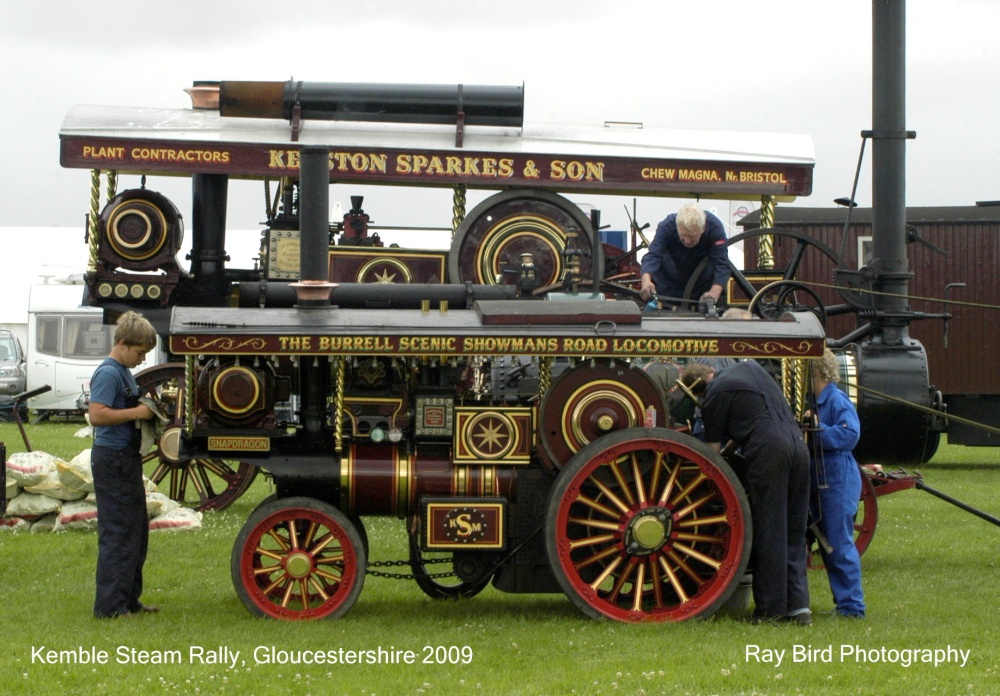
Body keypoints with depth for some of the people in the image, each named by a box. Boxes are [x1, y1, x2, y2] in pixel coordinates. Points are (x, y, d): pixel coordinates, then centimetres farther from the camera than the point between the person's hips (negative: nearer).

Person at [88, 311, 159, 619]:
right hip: (112, 458, -11)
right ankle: (110, 605, -5)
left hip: (126, 458, 11)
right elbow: (97, 414, -25)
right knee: (118, 533, -8)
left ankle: (128, 599, 24)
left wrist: (148, 407, 9)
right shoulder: (108, 373, -15)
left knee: (136, 531, 16)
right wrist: (137, 412, -21)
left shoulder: (123, 372, 15)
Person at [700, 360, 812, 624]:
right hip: (797, 443, 7)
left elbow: (713, 448, 5)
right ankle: (798, 605, 4)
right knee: (794, 531, 10)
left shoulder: (715, 396, 3)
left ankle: (770, 609, 1)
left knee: (768, 532, -1)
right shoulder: (750, 368, 24)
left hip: (767, 449, -7)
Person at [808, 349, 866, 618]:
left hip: (838, 481, -10)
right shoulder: (815, 402, 14)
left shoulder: (837, 400, -12)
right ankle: (844, 601, 20)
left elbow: (850, 435, -23)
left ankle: (852, 606, -2)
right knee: (826, 544, 13)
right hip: (820, 482, 10)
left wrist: (816, 429, -22)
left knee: (839, 544, -7)